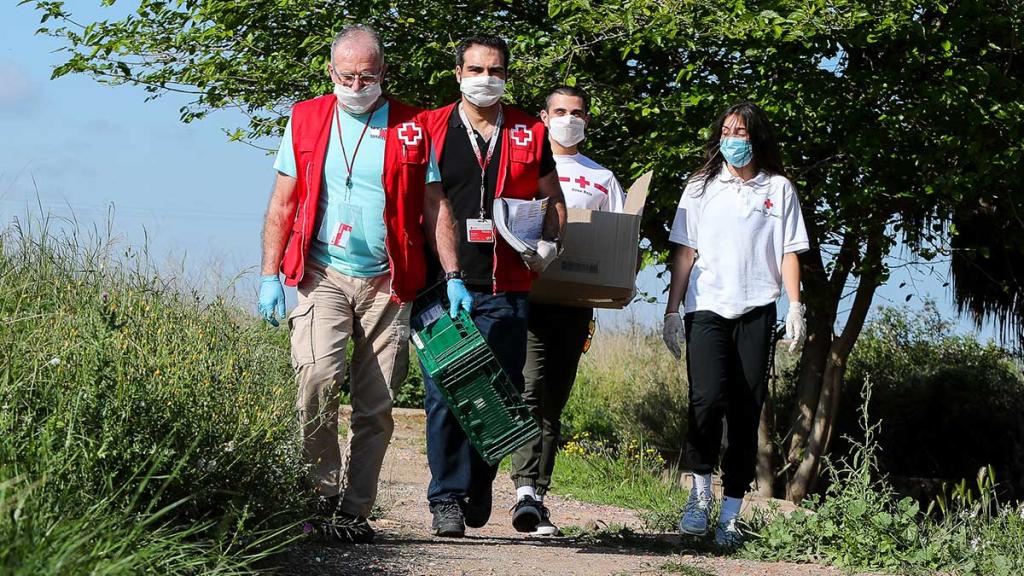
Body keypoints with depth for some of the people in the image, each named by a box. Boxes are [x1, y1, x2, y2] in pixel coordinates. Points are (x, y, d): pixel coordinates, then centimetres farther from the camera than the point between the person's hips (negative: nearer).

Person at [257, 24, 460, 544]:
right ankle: (324, 490, -7)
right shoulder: (306, 121, 8)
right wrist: (270, 276, 3)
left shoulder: (410, 128, 6)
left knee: (376, 405, 0)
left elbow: (434, 209, 8)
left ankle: (354, 510, 9)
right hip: (322, 275, -1)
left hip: (386, 284, 1)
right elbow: (282, 206, 10)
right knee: (318, 374, -22)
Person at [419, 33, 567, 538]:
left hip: (505, 289, 2)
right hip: (444, 284, -2)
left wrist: (548, 241, 1)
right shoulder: (431, 129, 7)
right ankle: (448, 497, 0)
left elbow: (553, 201, 21)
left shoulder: (530, 134, 12)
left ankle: (479, 490, 19)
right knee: (444, 394, -6)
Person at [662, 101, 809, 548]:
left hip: (755, 312, 1)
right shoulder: (702, 187, 12)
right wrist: (672, 310, 5)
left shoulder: (778, 189, 11)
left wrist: (796, 306, -4)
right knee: (708, 399, -19)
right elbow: (685, 251, 11)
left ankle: (730, 516, 4)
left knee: (746, 412, -1)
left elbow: (788, 253, 8)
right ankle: (700, 493, 1)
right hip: (705, 308, 0)